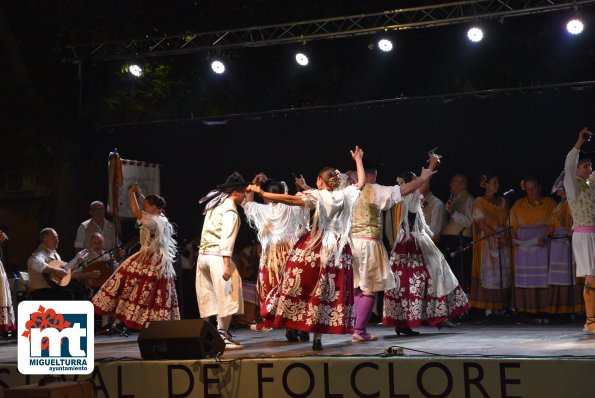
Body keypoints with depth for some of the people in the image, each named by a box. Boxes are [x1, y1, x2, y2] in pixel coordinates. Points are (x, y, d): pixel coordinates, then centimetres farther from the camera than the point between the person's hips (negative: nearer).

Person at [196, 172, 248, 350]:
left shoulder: (215, 204, 18)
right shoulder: (230, 210, -9)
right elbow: (227, 237, -18)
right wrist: (227, 265, -23)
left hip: (203, 254, 9)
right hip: (217, 255, -9)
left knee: (207, 298, 12)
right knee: (226, 295, -6)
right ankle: (222, 336, -9)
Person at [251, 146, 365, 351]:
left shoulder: (318, 196, -6)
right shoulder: (345, 194, 5)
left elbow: (289, 199, -14)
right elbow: (361, 182, 23)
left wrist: (262, 193, -10)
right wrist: (358, 159, 33)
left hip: (315, 248, -4)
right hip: (338, 249, 4)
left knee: (301, 284, 9)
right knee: (329, 292, 3)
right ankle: (317, 336, 4)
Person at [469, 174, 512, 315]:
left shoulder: (502, 201, 16)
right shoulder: (479, 202, 1)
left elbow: (507, 222, 11)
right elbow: (481, 224, -7)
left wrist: (504, 236, -6)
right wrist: (495, 236, -15)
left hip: (503, 241, 5)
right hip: (487, 242, -5)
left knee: (504, 273, 0)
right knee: (489, 273, -7)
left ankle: (501, 306, 2)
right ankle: (489, 307, -7)